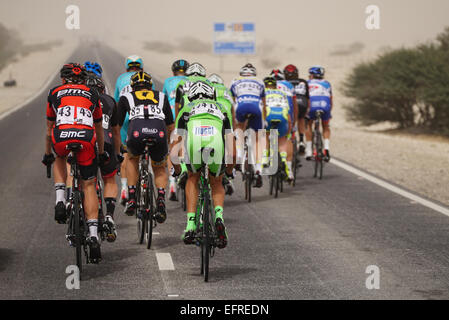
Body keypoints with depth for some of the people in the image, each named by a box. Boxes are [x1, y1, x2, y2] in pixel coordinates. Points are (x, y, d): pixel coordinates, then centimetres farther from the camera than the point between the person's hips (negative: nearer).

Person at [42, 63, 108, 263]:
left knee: (60, 160, 36)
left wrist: (47, 154, 49)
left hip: (61, 136, 0)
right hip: (86, 138, 0)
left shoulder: (55, 93, 27)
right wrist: (102, 153, 55)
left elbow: (49, 128, 36)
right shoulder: (92, 95, 29)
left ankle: (60, 200, 14)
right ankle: (93, 234, -1)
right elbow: (99, 129, 40)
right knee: (88, 186, 12)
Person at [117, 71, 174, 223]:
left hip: (136, 132, -1)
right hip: (159, 133, 1)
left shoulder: (126, 98, 30)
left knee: (132, 159, 34)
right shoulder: (161, 97, 33)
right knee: (160, 168, 28)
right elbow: (171, 126, 37)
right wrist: (167, 144, 55)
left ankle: (131, 199, 21)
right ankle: (161, 198, 2)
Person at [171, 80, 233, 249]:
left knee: (193, 179, 28)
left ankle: (190, 224, 15)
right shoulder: (221, 109, 39)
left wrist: (177, 169, 46)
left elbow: (175, 145, 31)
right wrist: (230, 169, 49)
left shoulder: (186, 109, 36)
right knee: (217, 183, 27)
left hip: (193, 143, -1)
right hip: (217, 144, 1)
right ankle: (219, 215, 1)